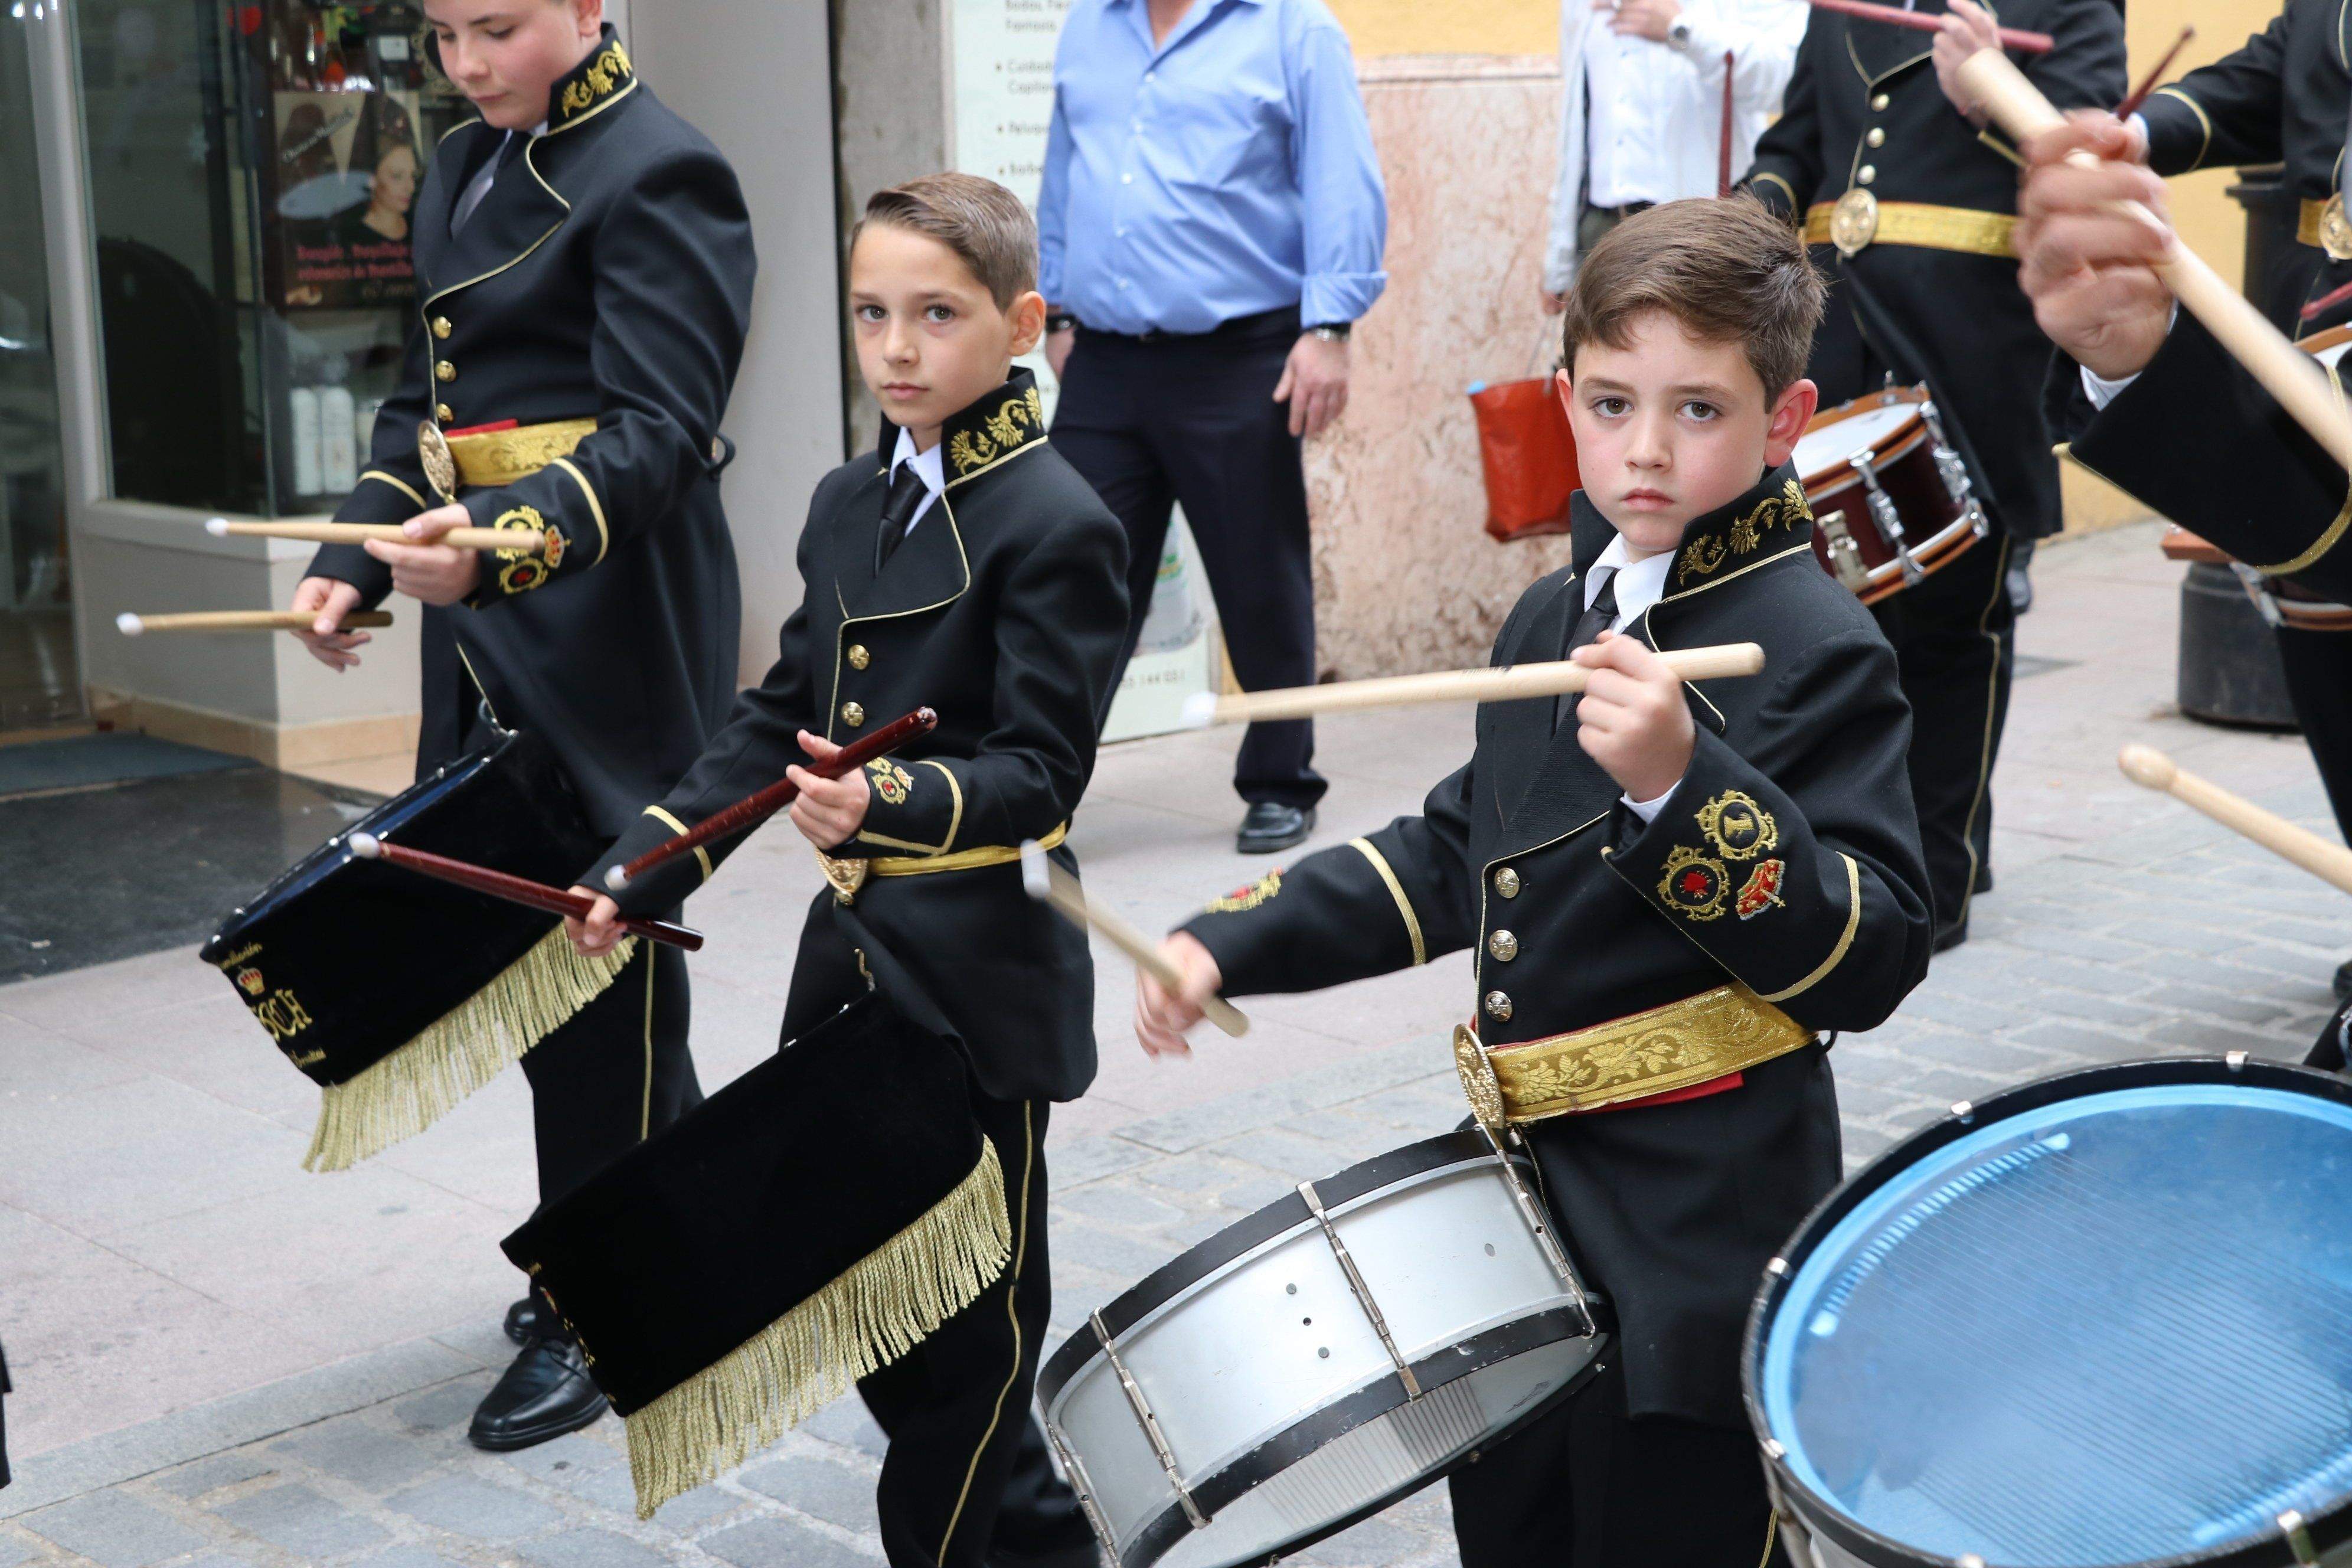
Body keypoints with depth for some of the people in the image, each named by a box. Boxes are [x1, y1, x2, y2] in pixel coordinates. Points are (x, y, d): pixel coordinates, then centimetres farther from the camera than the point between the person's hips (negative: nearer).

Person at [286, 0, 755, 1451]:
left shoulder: (659, 174, -11)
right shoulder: (468, 170, 16)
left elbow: (658, 433, -20)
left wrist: (505, 539, -35)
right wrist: (357, 561, 6)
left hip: (611, 627, -9)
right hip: (487, 630, 9)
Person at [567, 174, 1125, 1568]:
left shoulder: (1058, 526, -13)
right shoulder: (848, 506, 11)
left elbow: (1041, 771, -18)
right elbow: (780, 722, 15)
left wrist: (894, 802, -35)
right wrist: (640, 868, 8)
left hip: (983, 979, -8)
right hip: (851, 957, 8)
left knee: (970, 1321, 5)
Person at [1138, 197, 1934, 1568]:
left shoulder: (1815, 648, -14)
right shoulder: (1557, 618, 9)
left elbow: (1869, 963, -21)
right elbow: (1465, 848, 20)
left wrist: (1682, 784, -33)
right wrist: (1237, 942, 12)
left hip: (1701, 1244, -7)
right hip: (1527, 1201, 8)